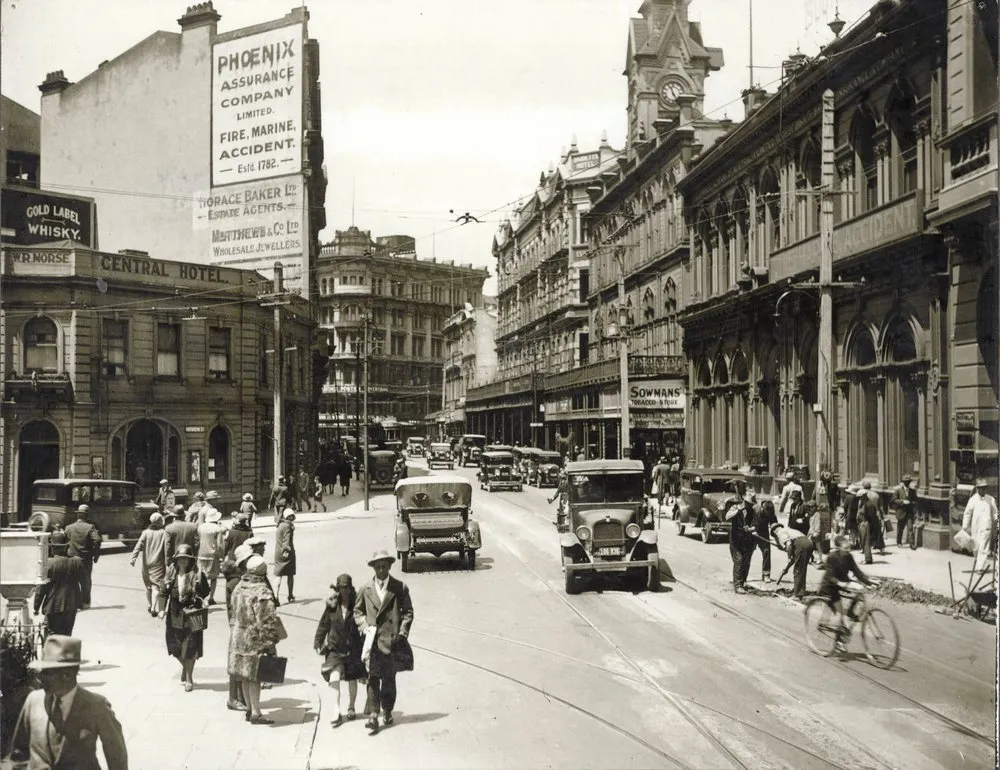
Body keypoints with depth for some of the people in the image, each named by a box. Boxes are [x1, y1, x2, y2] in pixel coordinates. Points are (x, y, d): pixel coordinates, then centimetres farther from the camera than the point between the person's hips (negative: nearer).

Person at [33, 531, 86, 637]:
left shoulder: (49, 564, -13)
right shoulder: (77, 562, -3)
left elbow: (42, 587, -10)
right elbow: (84, 583, 6)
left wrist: (36, 607, 0)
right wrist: (81, 602, 19)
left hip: (53, 606, -4)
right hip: (71, 606, 4)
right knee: (67, 634, 16)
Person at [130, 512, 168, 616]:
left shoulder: (146, 532, 2)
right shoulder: (163, 533, -4)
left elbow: (139, 545, -9)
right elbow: (167, 549, -6)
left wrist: (133, 557, -16)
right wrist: (167, 563, -2)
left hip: (146, 564, 3)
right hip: (158, 564, -3)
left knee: (148, 586, 17)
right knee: (156, 586, -4)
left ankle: (149, 606, 27)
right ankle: (154, 608, -16)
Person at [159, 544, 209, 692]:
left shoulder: (197, 576, -11)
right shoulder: (171, 574, 0)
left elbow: (205, 593, -5)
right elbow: (164, 593, 5)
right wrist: (162, 609, -3)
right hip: (174, 617, 3)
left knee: (190, 649, 4)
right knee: (174, 646, 10)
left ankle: (189, 678, 21)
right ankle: (184, 666, 41)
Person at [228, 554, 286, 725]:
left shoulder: (238, 587, 5)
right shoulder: (262, 592, -20)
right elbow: (267, 621, -19)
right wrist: (271, 643, -13)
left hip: (238, 637, 8)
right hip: (255, 640, -8)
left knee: (245, 676, 15)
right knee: (255, 677, 0)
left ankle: (249, 709, 26)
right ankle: (255, 713, 4)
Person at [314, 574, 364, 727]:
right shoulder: (332, 605, -4)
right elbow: (323, 625, 5)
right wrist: (318, 644, 4)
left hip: (353, 648, 0)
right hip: (334, 647, 0)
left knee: (352, 679, 13)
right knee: (334, 678, -14)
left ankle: (351, 708, 35)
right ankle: (336, 713, -10)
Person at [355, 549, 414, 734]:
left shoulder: (400, 587, 3)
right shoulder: (365, 589, 8)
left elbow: (408, 611, 6)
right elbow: (358, 611, 16)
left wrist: (402, 632, -4)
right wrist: (364, 626, 0)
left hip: (391, 640, 0)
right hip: (372, 640, 1)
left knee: (389, 678, 7)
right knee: (373, 678, -6)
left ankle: (387, 711, 24)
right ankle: (373, 715, -6)